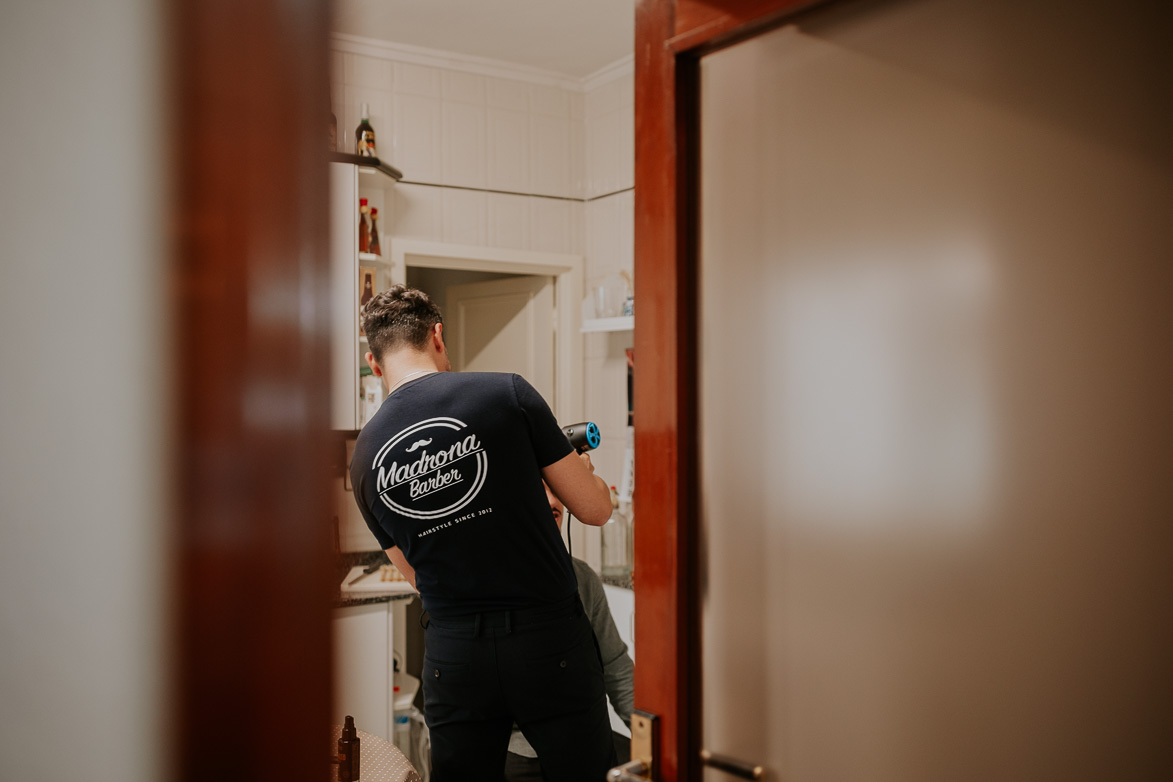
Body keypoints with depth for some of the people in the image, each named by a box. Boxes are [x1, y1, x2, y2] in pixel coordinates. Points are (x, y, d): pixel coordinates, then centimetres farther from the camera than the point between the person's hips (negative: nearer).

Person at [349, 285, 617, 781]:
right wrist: (581, 470, 18)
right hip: (549, 642, -3)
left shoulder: (364, 456, 2)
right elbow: (595, 510, -3)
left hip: (453, 655, 3)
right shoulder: (507, 394, -9)